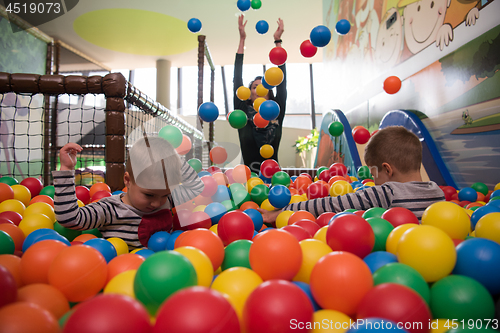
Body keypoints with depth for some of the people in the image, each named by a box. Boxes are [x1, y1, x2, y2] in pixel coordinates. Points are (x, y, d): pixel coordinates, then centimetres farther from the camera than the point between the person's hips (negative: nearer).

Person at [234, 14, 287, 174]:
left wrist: (278, 41, 8)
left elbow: (281, 81, 7)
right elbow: (237, 81, 4)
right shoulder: (244, 116, 6)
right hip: (249, 177, -1)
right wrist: (242, 39, 4)